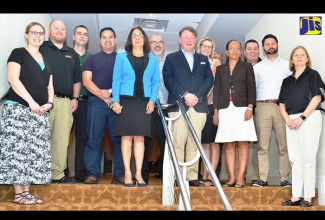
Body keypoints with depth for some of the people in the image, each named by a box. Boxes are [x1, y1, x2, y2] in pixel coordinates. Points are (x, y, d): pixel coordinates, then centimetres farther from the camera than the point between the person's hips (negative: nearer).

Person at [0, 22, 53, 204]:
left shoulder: (46, 61, 21)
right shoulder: (18, 53, 2)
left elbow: (50, 86, 19)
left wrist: (49, 103, -2)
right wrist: (31, 102, -16)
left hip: (41, 112, 7)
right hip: (19, 109, -6)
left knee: (35, 151, 4)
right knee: (18, 150, -8)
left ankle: (26, 192, 9)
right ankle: (19, 194, -3)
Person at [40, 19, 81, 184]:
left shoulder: (72, 54, 23)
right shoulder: (41, 48, 8)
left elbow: (77, 79, 24)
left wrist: (75, 98, 11)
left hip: (65, 102, 4)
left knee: (62, 139, 1)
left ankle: (57, 174, 6)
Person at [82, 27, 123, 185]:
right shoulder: (92, 59, 17)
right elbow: (86, 80, 5)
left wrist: (112, 92, -9)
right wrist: (102, 95, -8)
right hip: (96, 102, 0)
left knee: (119, 139, -3)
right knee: (94, 138, -4)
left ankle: (120, 174, 0)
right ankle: (92, 174, 0)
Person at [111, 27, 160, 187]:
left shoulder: (153, 59, 13)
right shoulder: (121, 57, 10)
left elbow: (156, 81, 8)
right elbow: (116, 80, 4)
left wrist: (152, 100, -5)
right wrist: (115, 100, -7)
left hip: (144, 102, 1)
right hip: (126, 100, -1)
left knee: (140, 137, 0)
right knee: (127, 137, -2)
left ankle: (138, 173, 4)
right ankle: (127, 173, 2)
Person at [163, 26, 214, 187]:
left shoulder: (203, 59, 23)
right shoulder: (171, 58, 15)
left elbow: (209, 79, 10)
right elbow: (168, 79, 0)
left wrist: (197, 95, -7)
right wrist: (185, 95, -12)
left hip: (199, 106, 3)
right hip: (178, 105, -2)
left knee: (194, 143, 0)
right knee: (178, 142, -7)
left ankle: (192, 176, 3)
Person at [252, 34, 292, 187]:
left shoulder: (287, 65, 13)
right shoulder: (257, 67, 15)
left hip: (282, 107, 0)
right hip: (262, 107, 1)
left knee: (284, 146, -2)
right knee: (262, 146, -2)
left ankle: (285, 179, 3)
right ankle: (263, 179, 0)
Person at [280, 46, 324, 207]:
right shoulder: (287, 81, 18)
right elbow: (282, 103, 14)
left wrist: (302, 118, -14)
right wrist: (287, 119, -4)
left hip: (309, 118, -5)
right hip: (291, 121, 5)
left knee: (308, 158, -5)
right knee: (295, 159, 4)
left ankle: (308, 197, 1)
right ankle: (296, 196, 7)